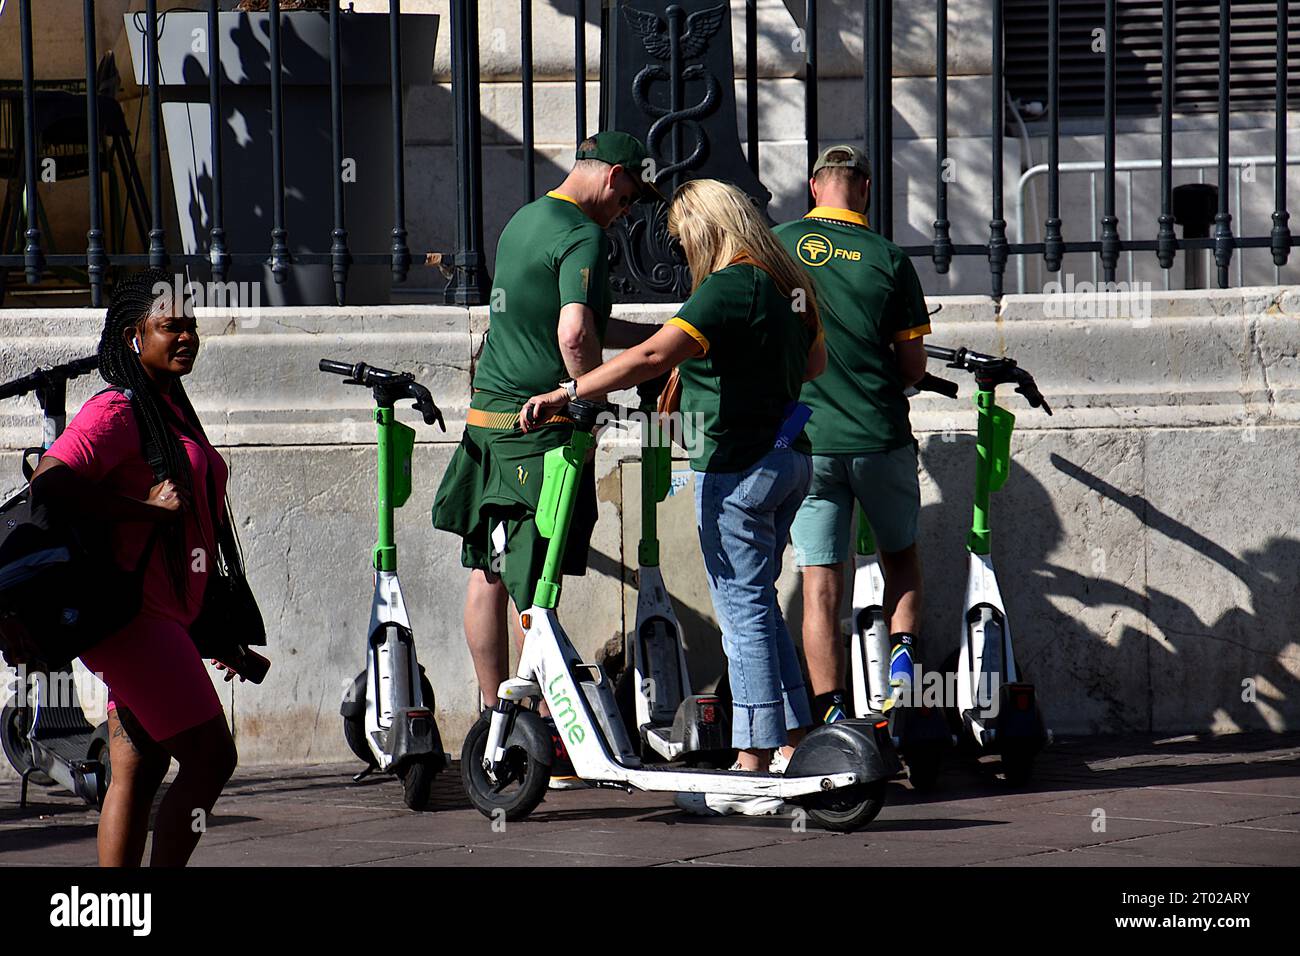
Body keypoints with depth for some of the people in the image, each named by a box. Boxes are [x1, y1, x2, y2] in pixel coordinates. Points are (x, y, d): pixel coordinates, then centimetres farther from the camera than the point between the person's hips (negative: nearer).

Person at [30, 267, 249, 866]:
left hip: (165, 616, 10)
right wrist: (147, 506, -22)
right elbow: (49, 484, -25)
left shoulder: (170, 408, 19)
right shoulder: (116, 411, -12)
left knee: (137, 772, 8)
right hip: (132, 613, -10)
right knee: (210, 756, -11)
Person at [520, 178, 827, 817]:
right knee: (755, 601, 18)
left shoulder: (730, 287, -18)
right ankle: (793, 747, 20)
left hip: (737, 467, -9)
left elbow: (653, 357, -29)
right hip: (789, 456, 9)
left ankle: (753, 771, -4)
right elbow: (815, 361, 26)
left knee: (742, 608, -5)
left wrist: (566, 395, -29)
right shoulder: (785, 282, 10)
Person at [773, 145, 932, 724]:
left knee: (820, 583, 2)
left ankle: (830, 716, -4)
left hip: (805, 437, 0)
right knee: (900, 555, 21)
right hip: (880, 437, 0)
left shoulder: (775, 247, -1)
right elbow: (913, 366, 2)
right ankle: (902, 651, -2)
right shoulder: (889, 260, -2)